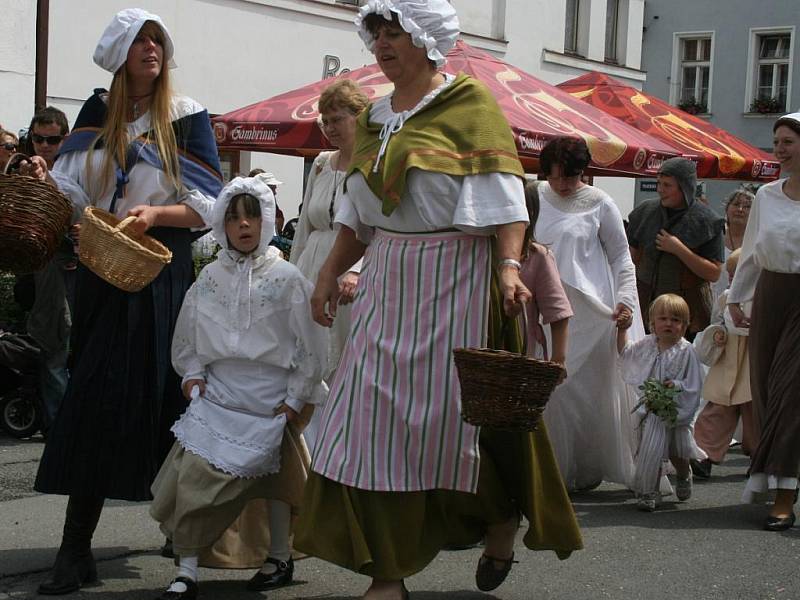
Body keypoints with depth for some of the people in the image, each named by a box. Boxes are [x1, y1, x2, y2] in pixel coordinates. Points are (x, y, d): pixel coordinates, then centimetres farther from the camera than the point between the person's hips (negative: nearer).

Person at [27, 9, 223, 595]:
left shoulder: (186, 117, 1)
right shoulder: (97, 114, 11)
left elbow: (209, 206, -3)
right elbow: (73, 191, 4)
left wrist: (156, 214, -20)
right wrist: (45, 181, -17)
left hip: (166, 274, -3)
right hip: (105, 271, 3)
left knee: (156, 397, -5)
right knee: (95, 398, 1)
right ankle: (75, 551, 7)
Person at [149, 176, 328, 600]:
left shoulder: (286, 278, -5)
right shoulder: (210, 277, 5)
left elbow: (310, 344, -3)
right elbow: (187, 334, 16)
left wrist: (296, 398, -4)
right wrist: (191, 373, 3)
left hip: (269, 401, -2)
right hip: (216, 397, 2)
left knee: (274, 478, 10)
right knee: (191, 477, -9)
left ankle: (279, 558, 30)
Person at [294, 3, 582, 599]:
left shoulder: (468, 103, -5)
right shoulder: (375, 119, 14)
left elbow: (502, 197, -13)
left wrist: (510, 266, -25)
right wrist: (330, 272, 10)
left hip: (455, 279, -6)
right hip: (389, 281, 6)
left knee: (453, 410, -1)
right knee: (375, 418, 0)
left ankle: (502, 518, 29)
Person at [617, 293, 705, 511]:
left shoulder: (686, 351, -12)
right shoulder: (647, 345, 1)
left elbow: (694, 384, -11)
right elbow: (625, 352, 20)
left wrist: (675, 385, -26)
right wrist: (622, 330, 12)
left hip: (677, 409, -2)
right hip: (652, 410, 2)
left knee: (677, 453, 13)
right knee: (651, 451, -5)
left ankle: (684, 478, 44)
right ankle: (649, 492, 6)